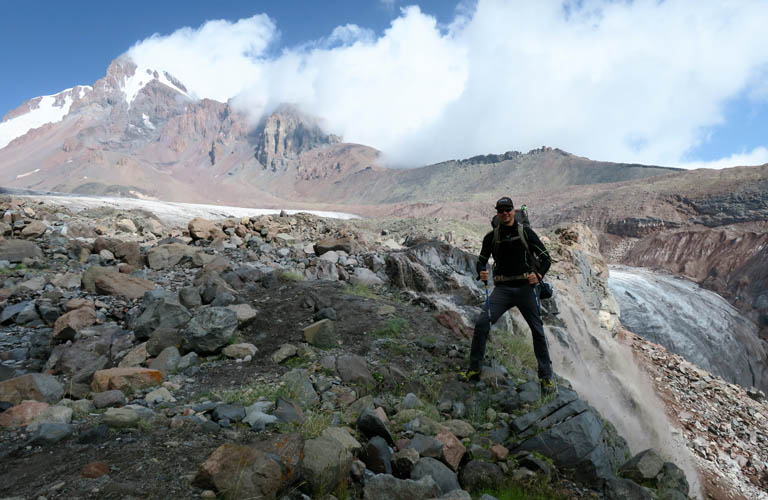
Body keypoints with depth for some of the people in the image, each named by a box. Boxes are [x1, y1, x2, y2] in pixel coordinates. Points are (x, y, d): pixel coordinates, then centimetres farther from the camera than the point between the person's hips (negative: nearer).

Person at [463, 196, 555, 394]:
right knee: (482, 323, -15)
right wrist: (481, 272, -12)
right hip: (503, 288, 1)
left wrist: (538, 275, -17)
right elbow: (481, 261, 12)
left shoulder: (526, 233, 2)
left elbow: (546, 259, 3)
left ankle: (546, 376, 18)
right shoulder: (491, 237, 8)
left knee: (537, 331, 2)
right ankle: (474, 370, -3)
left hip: (526, 287, -1)